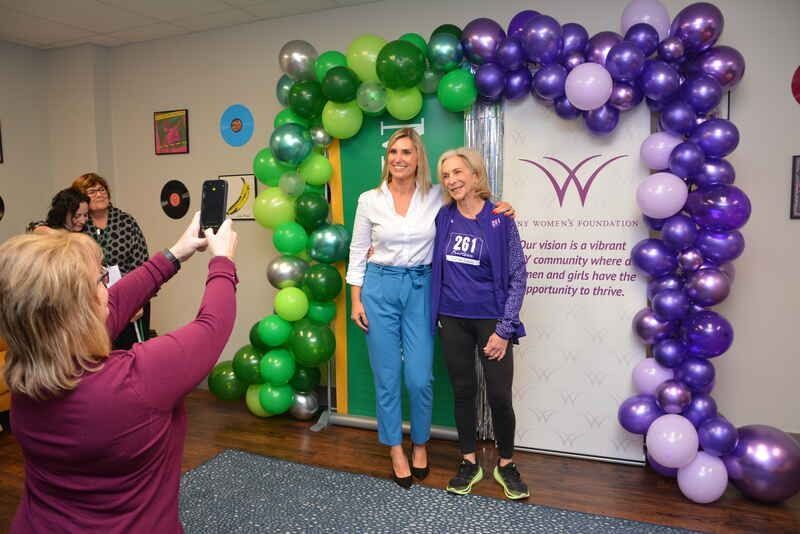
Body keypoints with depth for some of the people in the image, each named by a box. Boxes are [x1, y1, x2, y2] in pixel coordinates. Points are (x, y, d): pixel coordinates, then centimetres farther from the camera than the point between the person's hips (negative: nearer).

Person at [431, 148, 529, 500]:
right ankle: (469, 463, 28)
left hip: (490, 319, -3)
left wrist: (504, 329, -11)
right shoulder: (444, 217, 1)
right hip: (452, 319, 3)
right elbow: (436, 265, 18)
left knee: (499, 396, 0)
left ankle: (506, 465, 23)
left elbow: (517, 276, -8)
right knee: (463, 391, 12)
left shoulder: (499, 219, -9)